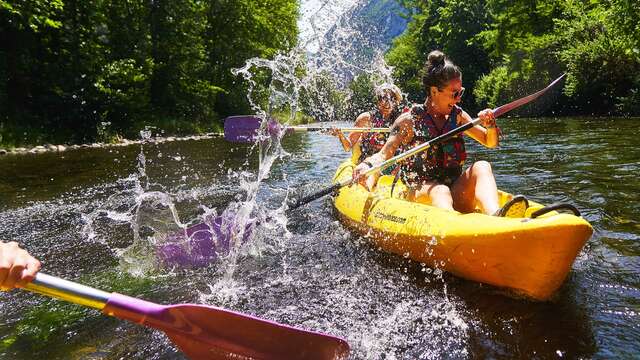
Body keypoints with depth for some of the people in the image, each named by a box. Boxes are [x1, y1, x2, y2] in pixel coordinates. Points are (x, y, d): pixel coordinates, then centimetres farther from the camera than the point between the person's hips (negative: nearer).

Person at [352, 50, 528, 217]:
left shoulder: (458, 116, 13)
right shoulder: (409, 120, 0)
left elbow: (491, 142, 19)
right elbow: (384, 154, -8)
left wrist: (490, 125, -4)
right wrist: (367, 165, -30)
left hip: (455, 194, 4)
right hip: (418, 192, -4)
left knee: (482, 166, -22)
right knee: (439, 190, -36)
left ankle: (495, 214, -50)